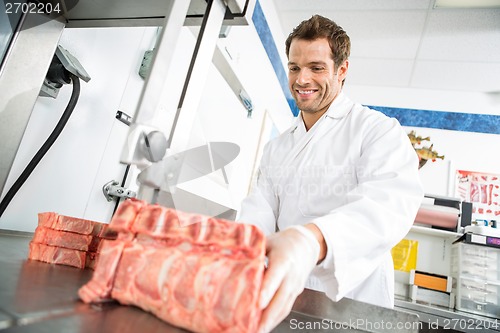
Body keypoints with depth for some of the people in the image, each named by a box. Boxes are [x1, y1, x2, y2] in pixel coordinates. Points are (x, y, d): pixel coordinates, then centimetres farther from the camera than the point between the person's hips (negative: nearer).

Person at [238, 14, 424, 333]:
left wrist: (312, 240, -49)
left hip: (354, 305, -4)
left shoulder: (379, 130, -11)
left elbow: (391, 202, -29)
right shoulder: (277, 148, 8)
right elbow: (259, 210, -2)